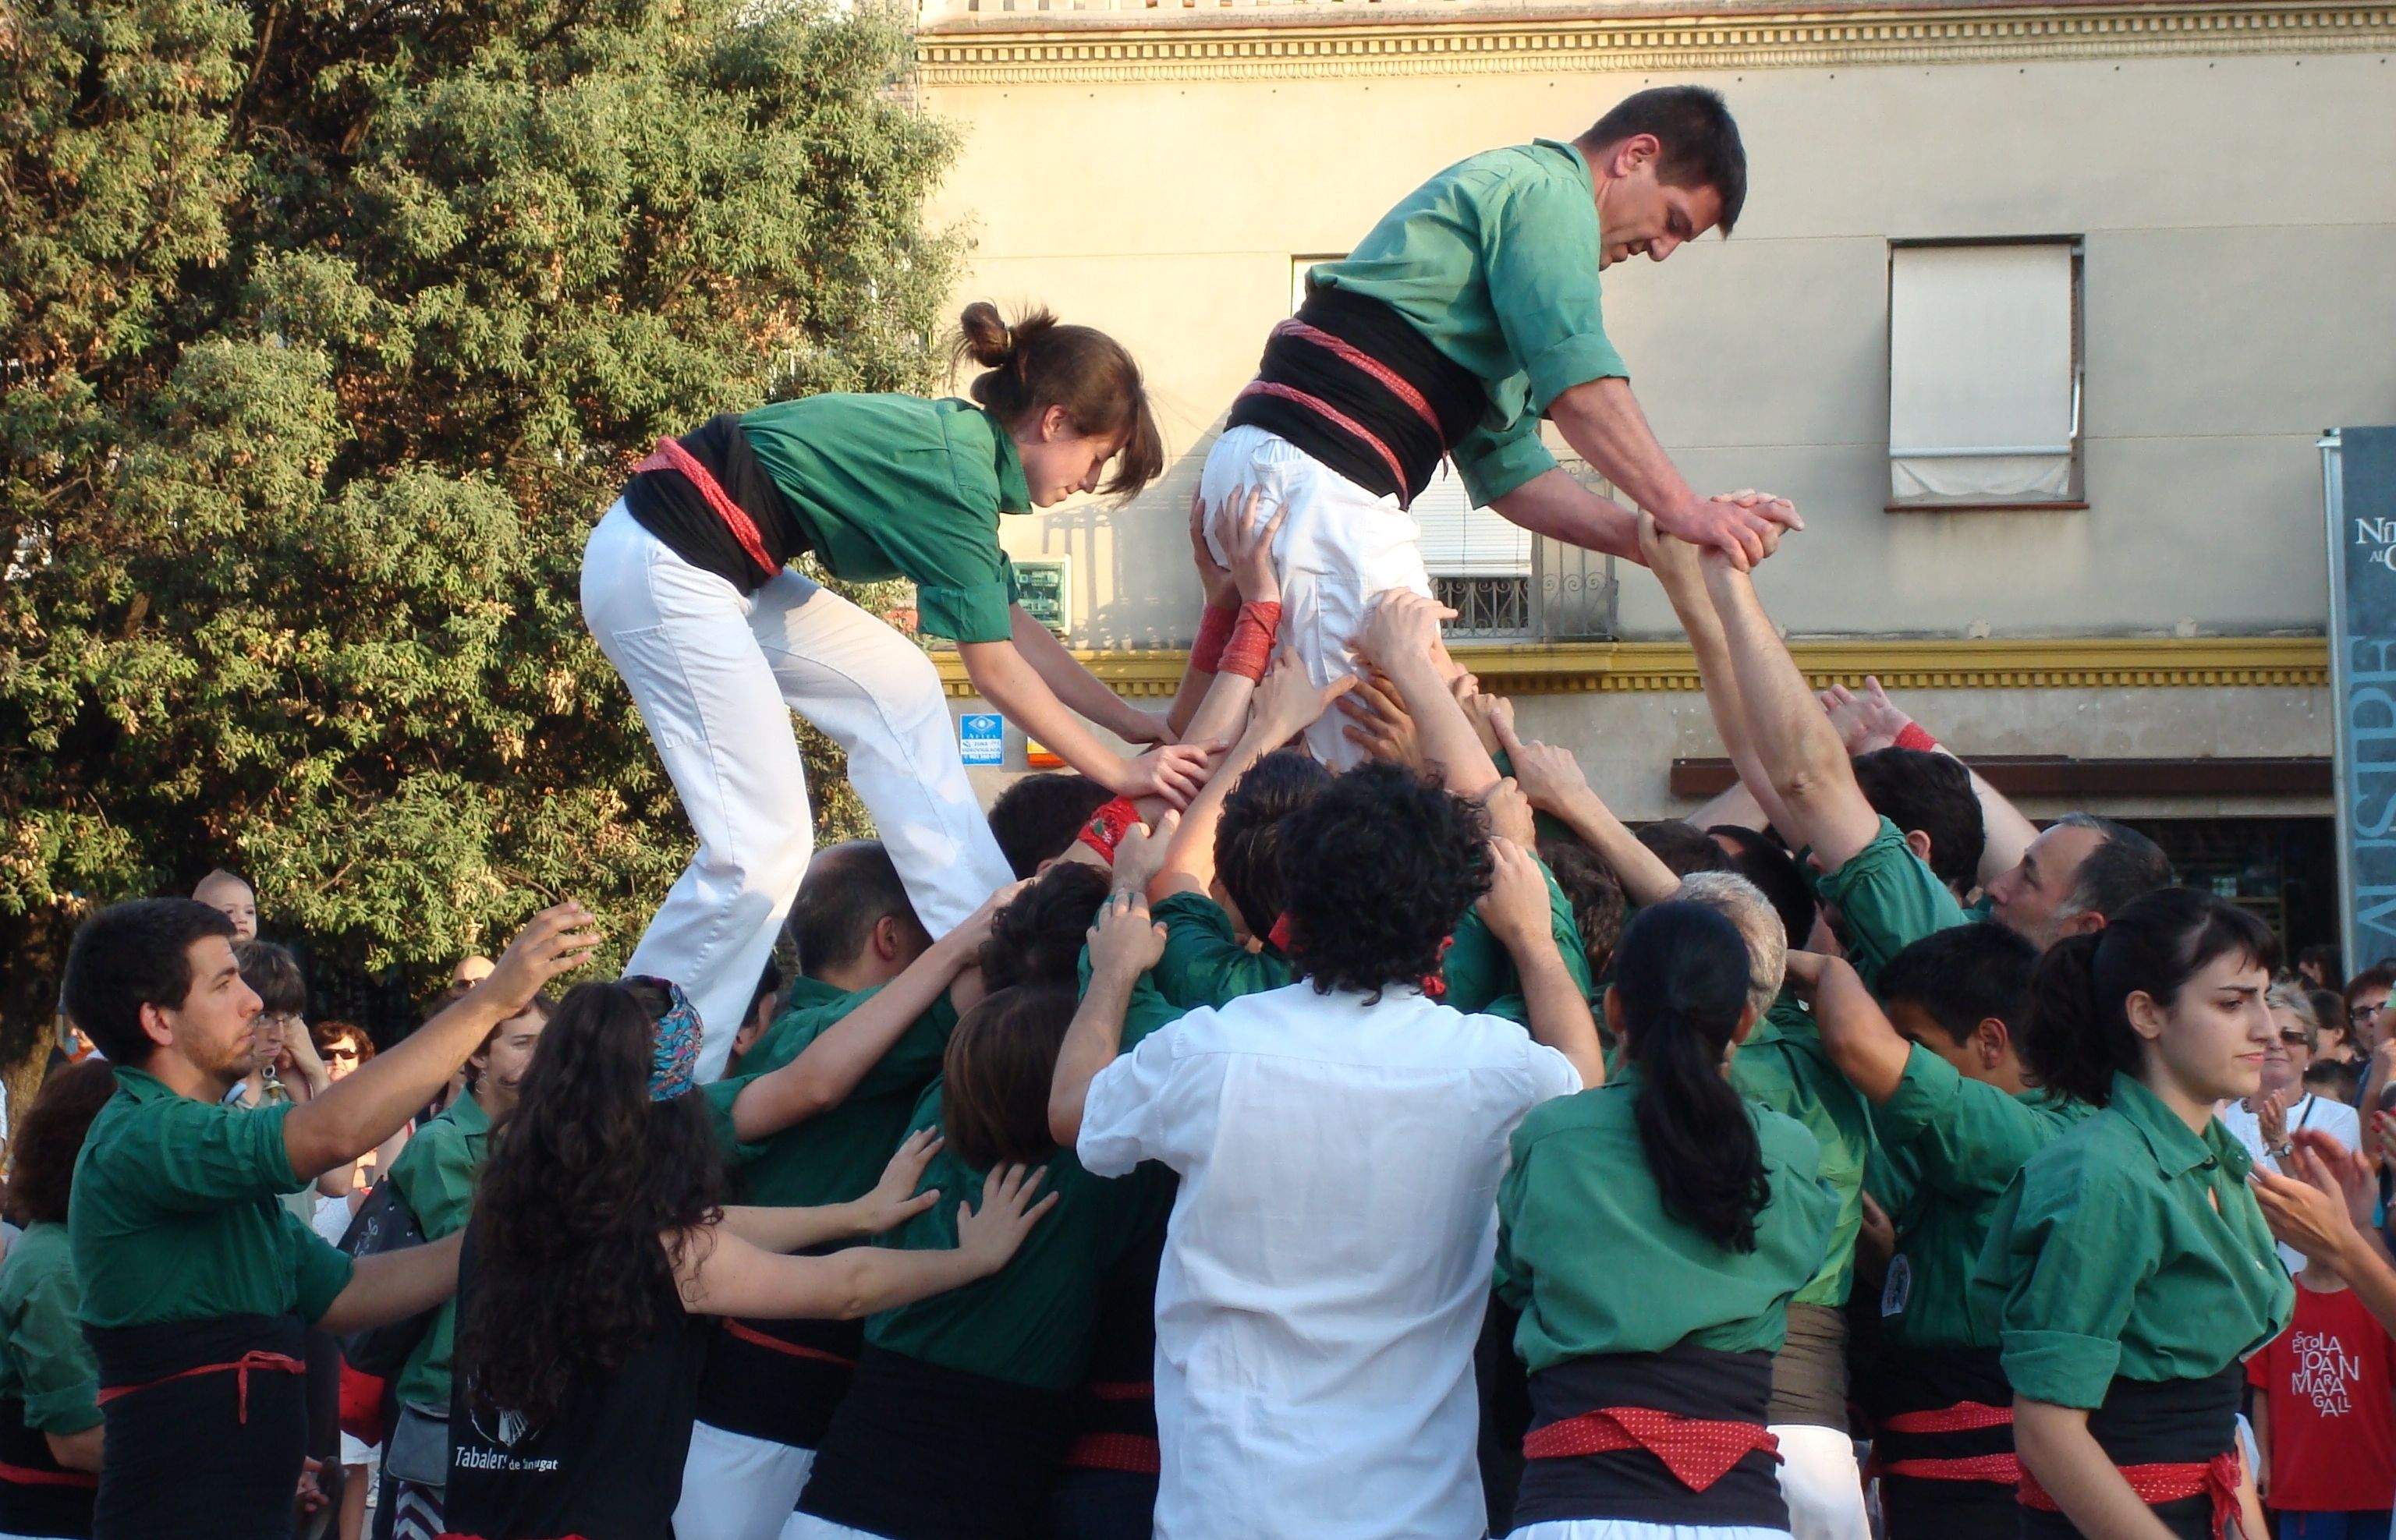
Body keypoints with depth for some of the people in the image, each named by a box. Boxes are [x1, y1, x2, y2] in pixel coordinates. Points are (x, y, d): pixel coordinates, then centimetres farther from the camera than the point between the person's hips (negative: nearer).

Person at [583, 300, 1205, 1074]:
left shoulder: (957, 442, 13)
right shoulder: (958, 473, -15)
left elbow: (1013, 625, 21)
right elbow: (996, 667, -11)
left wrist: (1130, 720, 20)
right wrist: (1119, 773, -4)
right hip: (665, 569, -11)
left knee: (896, 686, 16)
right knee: (762, 850, -9)